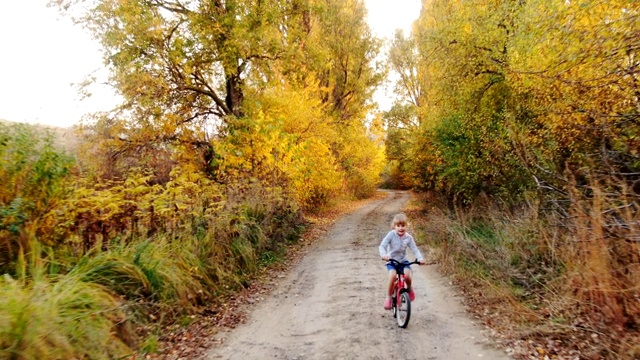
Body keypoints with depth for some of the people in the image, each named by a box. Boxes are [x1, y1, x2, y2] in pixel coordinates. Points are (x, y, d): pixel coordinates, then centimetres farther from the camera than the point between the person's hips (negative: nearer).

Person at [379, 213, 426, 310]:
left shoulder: (408, 237, -6)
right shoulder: (391, 235, -14)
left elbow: (415, 250, -6)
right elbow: (382, 246, -21)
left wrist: (420, 258, -25)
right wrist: (383, 254, -41)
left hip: (403, 260, 2)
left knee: (407, 275, -25)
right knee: (392, 276, -28)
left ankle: (409, 288, 12)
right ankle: (388, 297, -7)